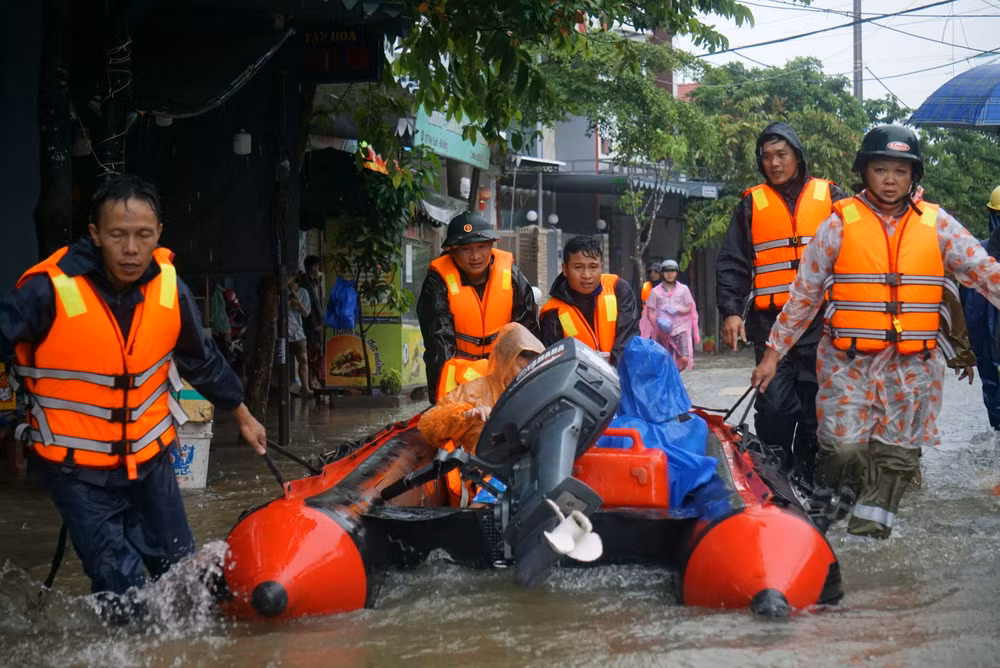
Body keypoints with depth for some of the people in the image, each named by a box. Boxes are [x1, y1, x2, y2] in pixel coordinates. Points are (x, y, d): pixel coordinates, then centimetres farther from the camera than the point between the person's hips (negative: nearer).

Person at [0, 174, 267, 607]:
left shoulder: (168, 287, -8)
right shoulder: (49, 291, -24)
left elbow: (202, 359, 9)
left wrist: (242, 415, 20)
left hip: (150, 458, 5)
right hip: (79, 470, -4)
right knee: (124, 591, -4)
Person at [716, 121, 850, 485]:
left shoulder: (830, 197, 10)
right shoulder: (753, 204, 11)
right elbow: (731, 263, 9)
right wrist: (730, 311, -2)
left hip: (820, 320, 0)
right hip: (770, 320, 0)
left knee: (817, 402, 2)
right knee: (774, 402, -7)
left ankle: (810, 476, 11)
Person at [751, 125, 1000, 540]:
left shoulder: (936, 224, 6)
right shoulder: (841, 223, 2)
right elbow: (804, 294, 6)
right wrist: (773, 353, 5)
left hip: (912, 366, 2)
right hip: (848, 362, -2)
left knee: (896, 456, 6)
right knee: (844, 446, -12)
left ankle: (869, 531, 16)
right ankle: (825, 504, 12)